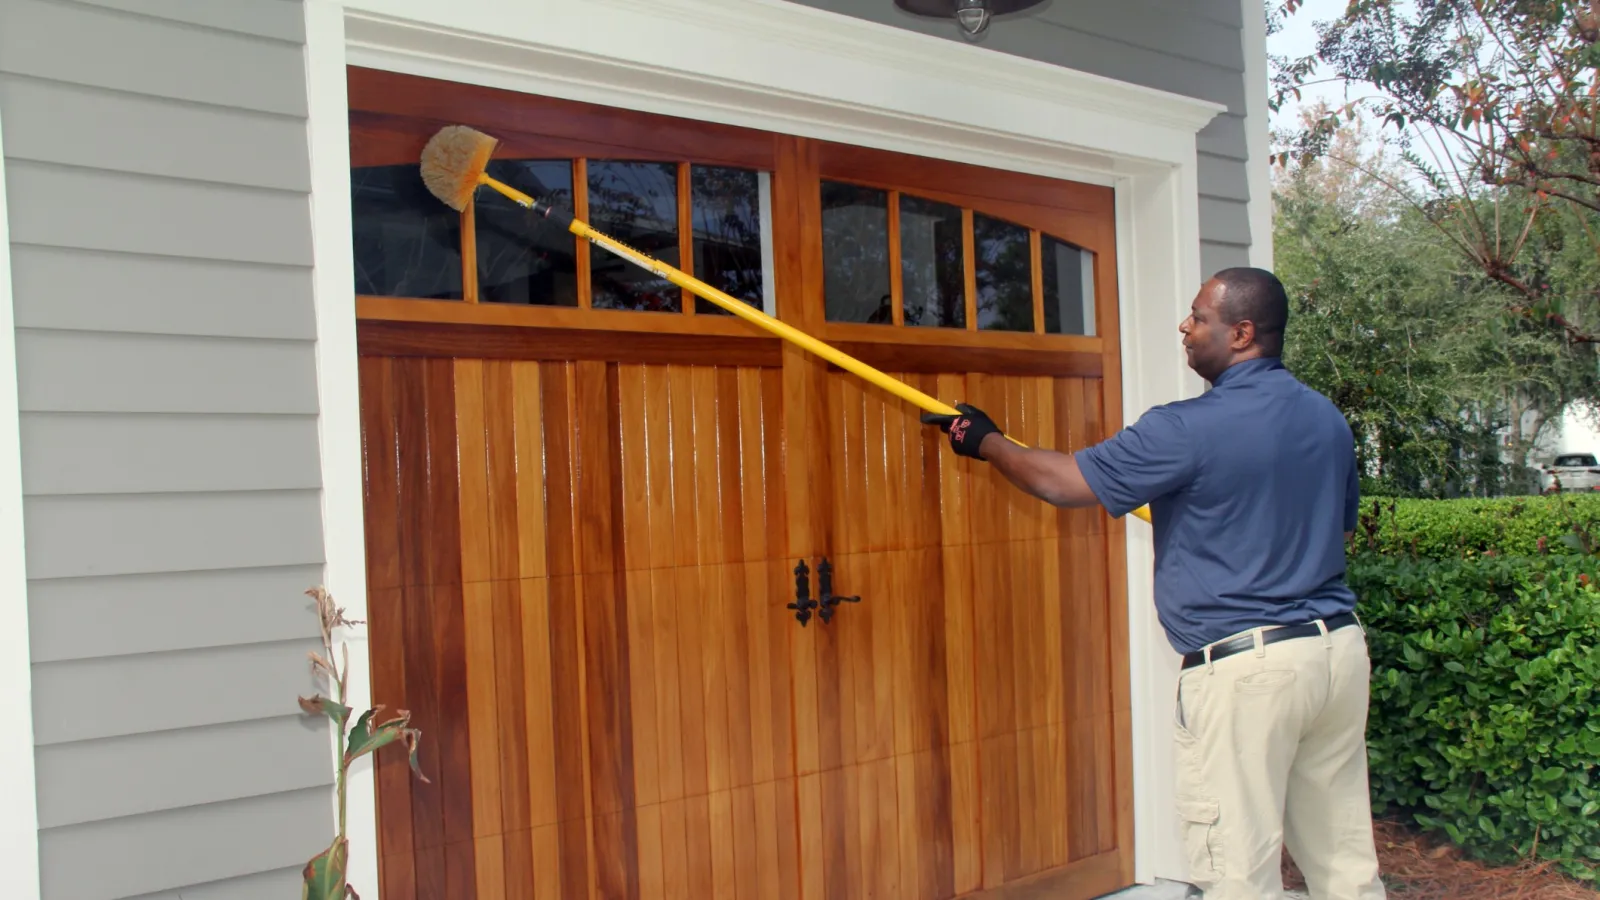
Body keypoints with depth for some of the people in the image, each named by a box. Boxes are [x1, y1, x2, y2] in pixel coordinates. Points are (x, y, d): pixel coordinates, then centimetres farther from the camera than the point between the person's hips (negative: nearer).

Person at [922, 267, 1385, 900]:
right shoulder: (1329, 420, 9)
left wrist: (984, 441, 10)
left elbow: (1061, 481, -7)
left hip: (1242, 666, -8)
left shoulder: (1190, 429, -15)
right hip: (1339, 648, 8)